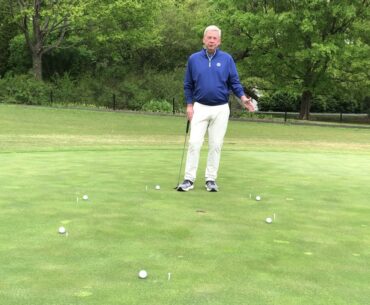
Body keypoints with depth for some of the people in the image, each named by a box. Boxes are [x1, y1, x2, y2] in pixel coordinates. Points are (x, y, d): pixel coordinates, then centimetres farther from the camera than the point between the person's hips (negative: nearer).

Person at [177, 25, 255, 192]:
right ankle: (189, 180, -1)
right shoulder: (194, 59, 4)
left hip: (221, 109, 0)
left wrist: (243, 97, -16)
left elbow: (234, 82, 1)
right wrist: (189, 105, 1)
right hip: (200, 108, 0)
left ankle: (211, 179, 12)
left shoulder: (227, 59, 1)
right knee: (194, 143, -7)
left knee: (215, 145, 3)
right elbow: (188, 85, 8)